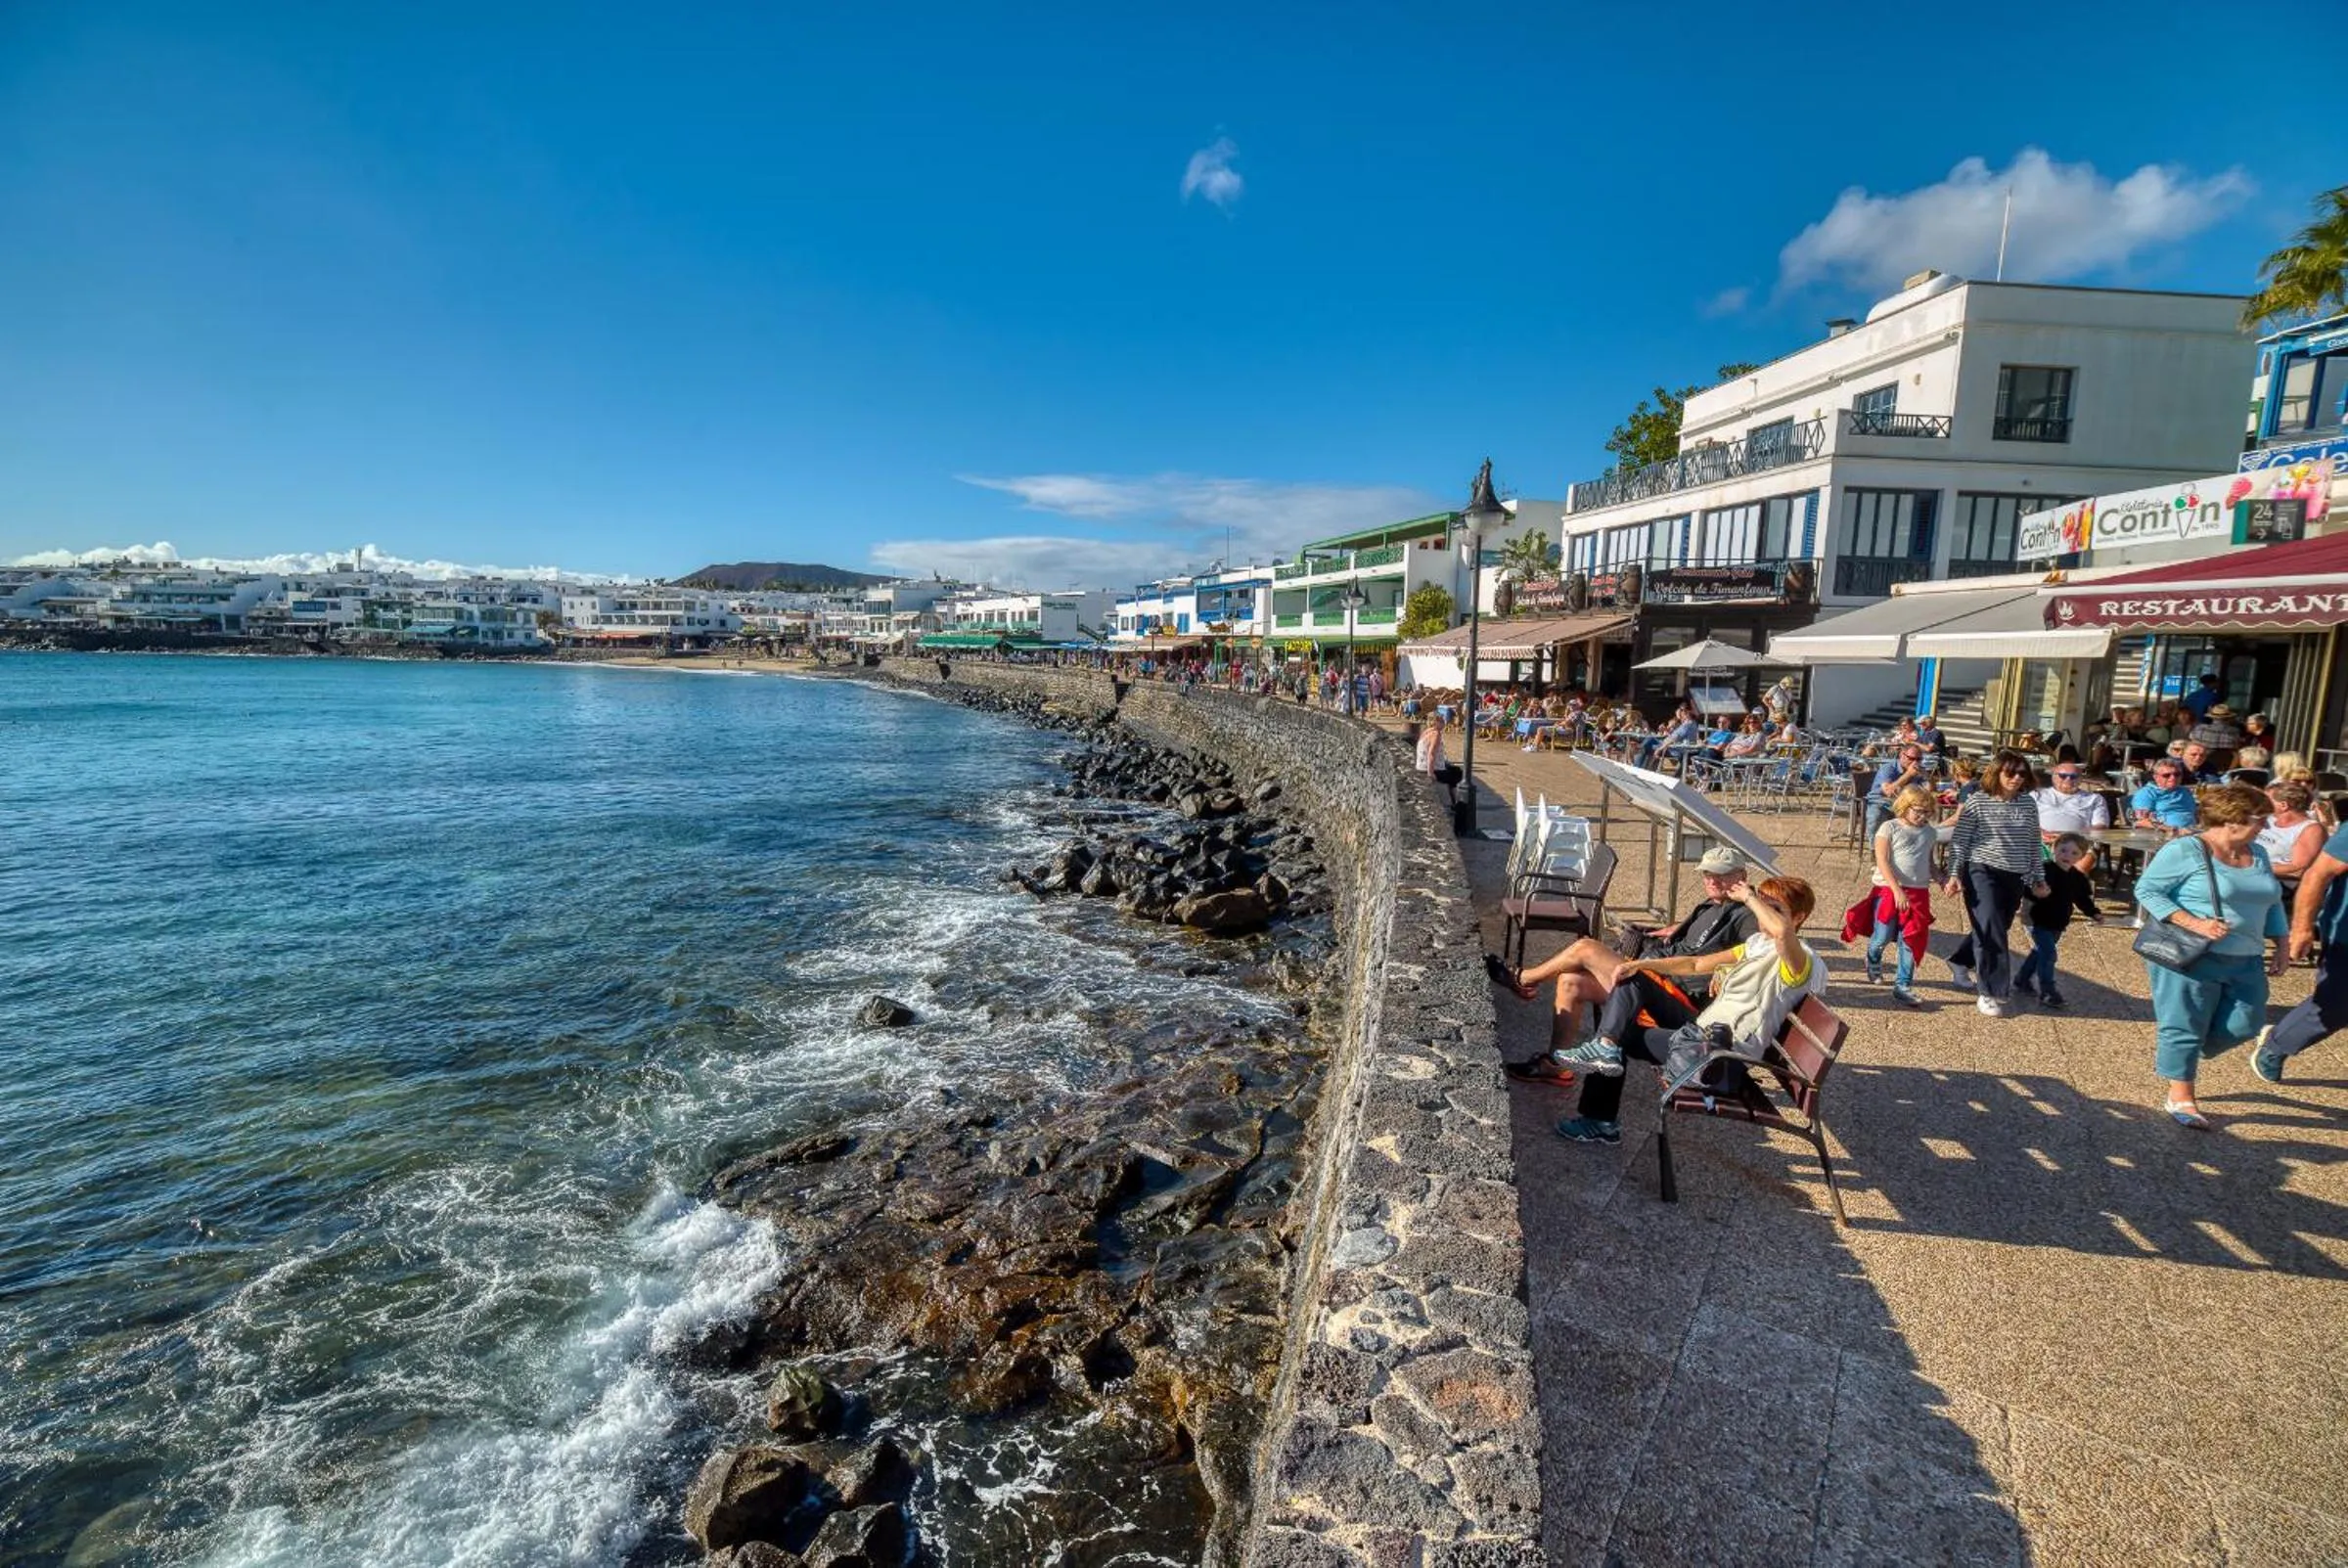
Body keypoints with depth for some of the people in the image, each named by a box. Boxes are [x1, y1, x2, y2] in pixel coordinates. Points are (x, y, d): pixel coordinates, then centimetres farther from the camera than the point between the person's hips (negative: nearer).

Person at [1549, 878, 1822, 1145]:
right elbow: (1696, 964, 17)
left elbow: (1782, 931, -40)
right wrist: (1642, 964, 6)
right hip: (1702, 1031, 9)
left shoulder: (1799, 960, -13)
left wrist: (1749, 898, -24)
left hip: (1724, 1050, -9)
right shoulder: (1757, 943, 16)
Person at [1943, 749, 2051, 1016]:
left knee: (1997, 931, 15)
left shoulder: (2028, 804, 7)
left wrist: (2038, 879, 16)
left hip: (2014, 878, 5)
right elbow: (1959, 841, -6)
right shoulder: (1978, 802, -7)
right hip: (1983, 873, -5)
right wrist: (1954, 874, -13)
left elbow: (2034, 844, 14)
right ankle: (1991, 993, 0)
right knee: (1992, 933, -8)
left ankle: (1963, 961, 40)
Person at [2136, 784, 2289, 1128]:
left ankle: (2171, 1045, 30)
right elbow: (2146, 890, -14)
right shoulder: (2185, 850, -12)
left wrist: (2279, 945, 15)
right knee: (2184, 1026, 0)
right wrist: (2194, 923, -22)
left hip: (2244, 963, 7)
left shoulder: (2257, 854, 11)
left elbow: (2272, 904, 22)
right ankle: (2180, 1098, 12)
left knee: (2243, 1024, 6)